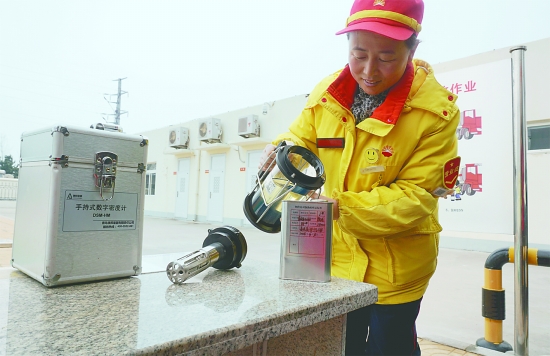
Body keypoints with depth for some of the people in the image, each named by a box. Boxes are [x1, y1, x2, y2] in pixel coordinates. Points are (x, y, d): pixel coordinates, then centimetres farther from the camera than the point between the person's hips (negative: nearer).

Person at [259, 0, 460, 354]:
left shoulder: (437, 110, -17)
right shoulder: (326, 94, -7)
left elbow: (416, 195, -19)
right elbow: (300, 139, 4)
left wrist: (342, 207, -30)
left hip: (395, 266, -3)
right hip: (337, 256, 4)